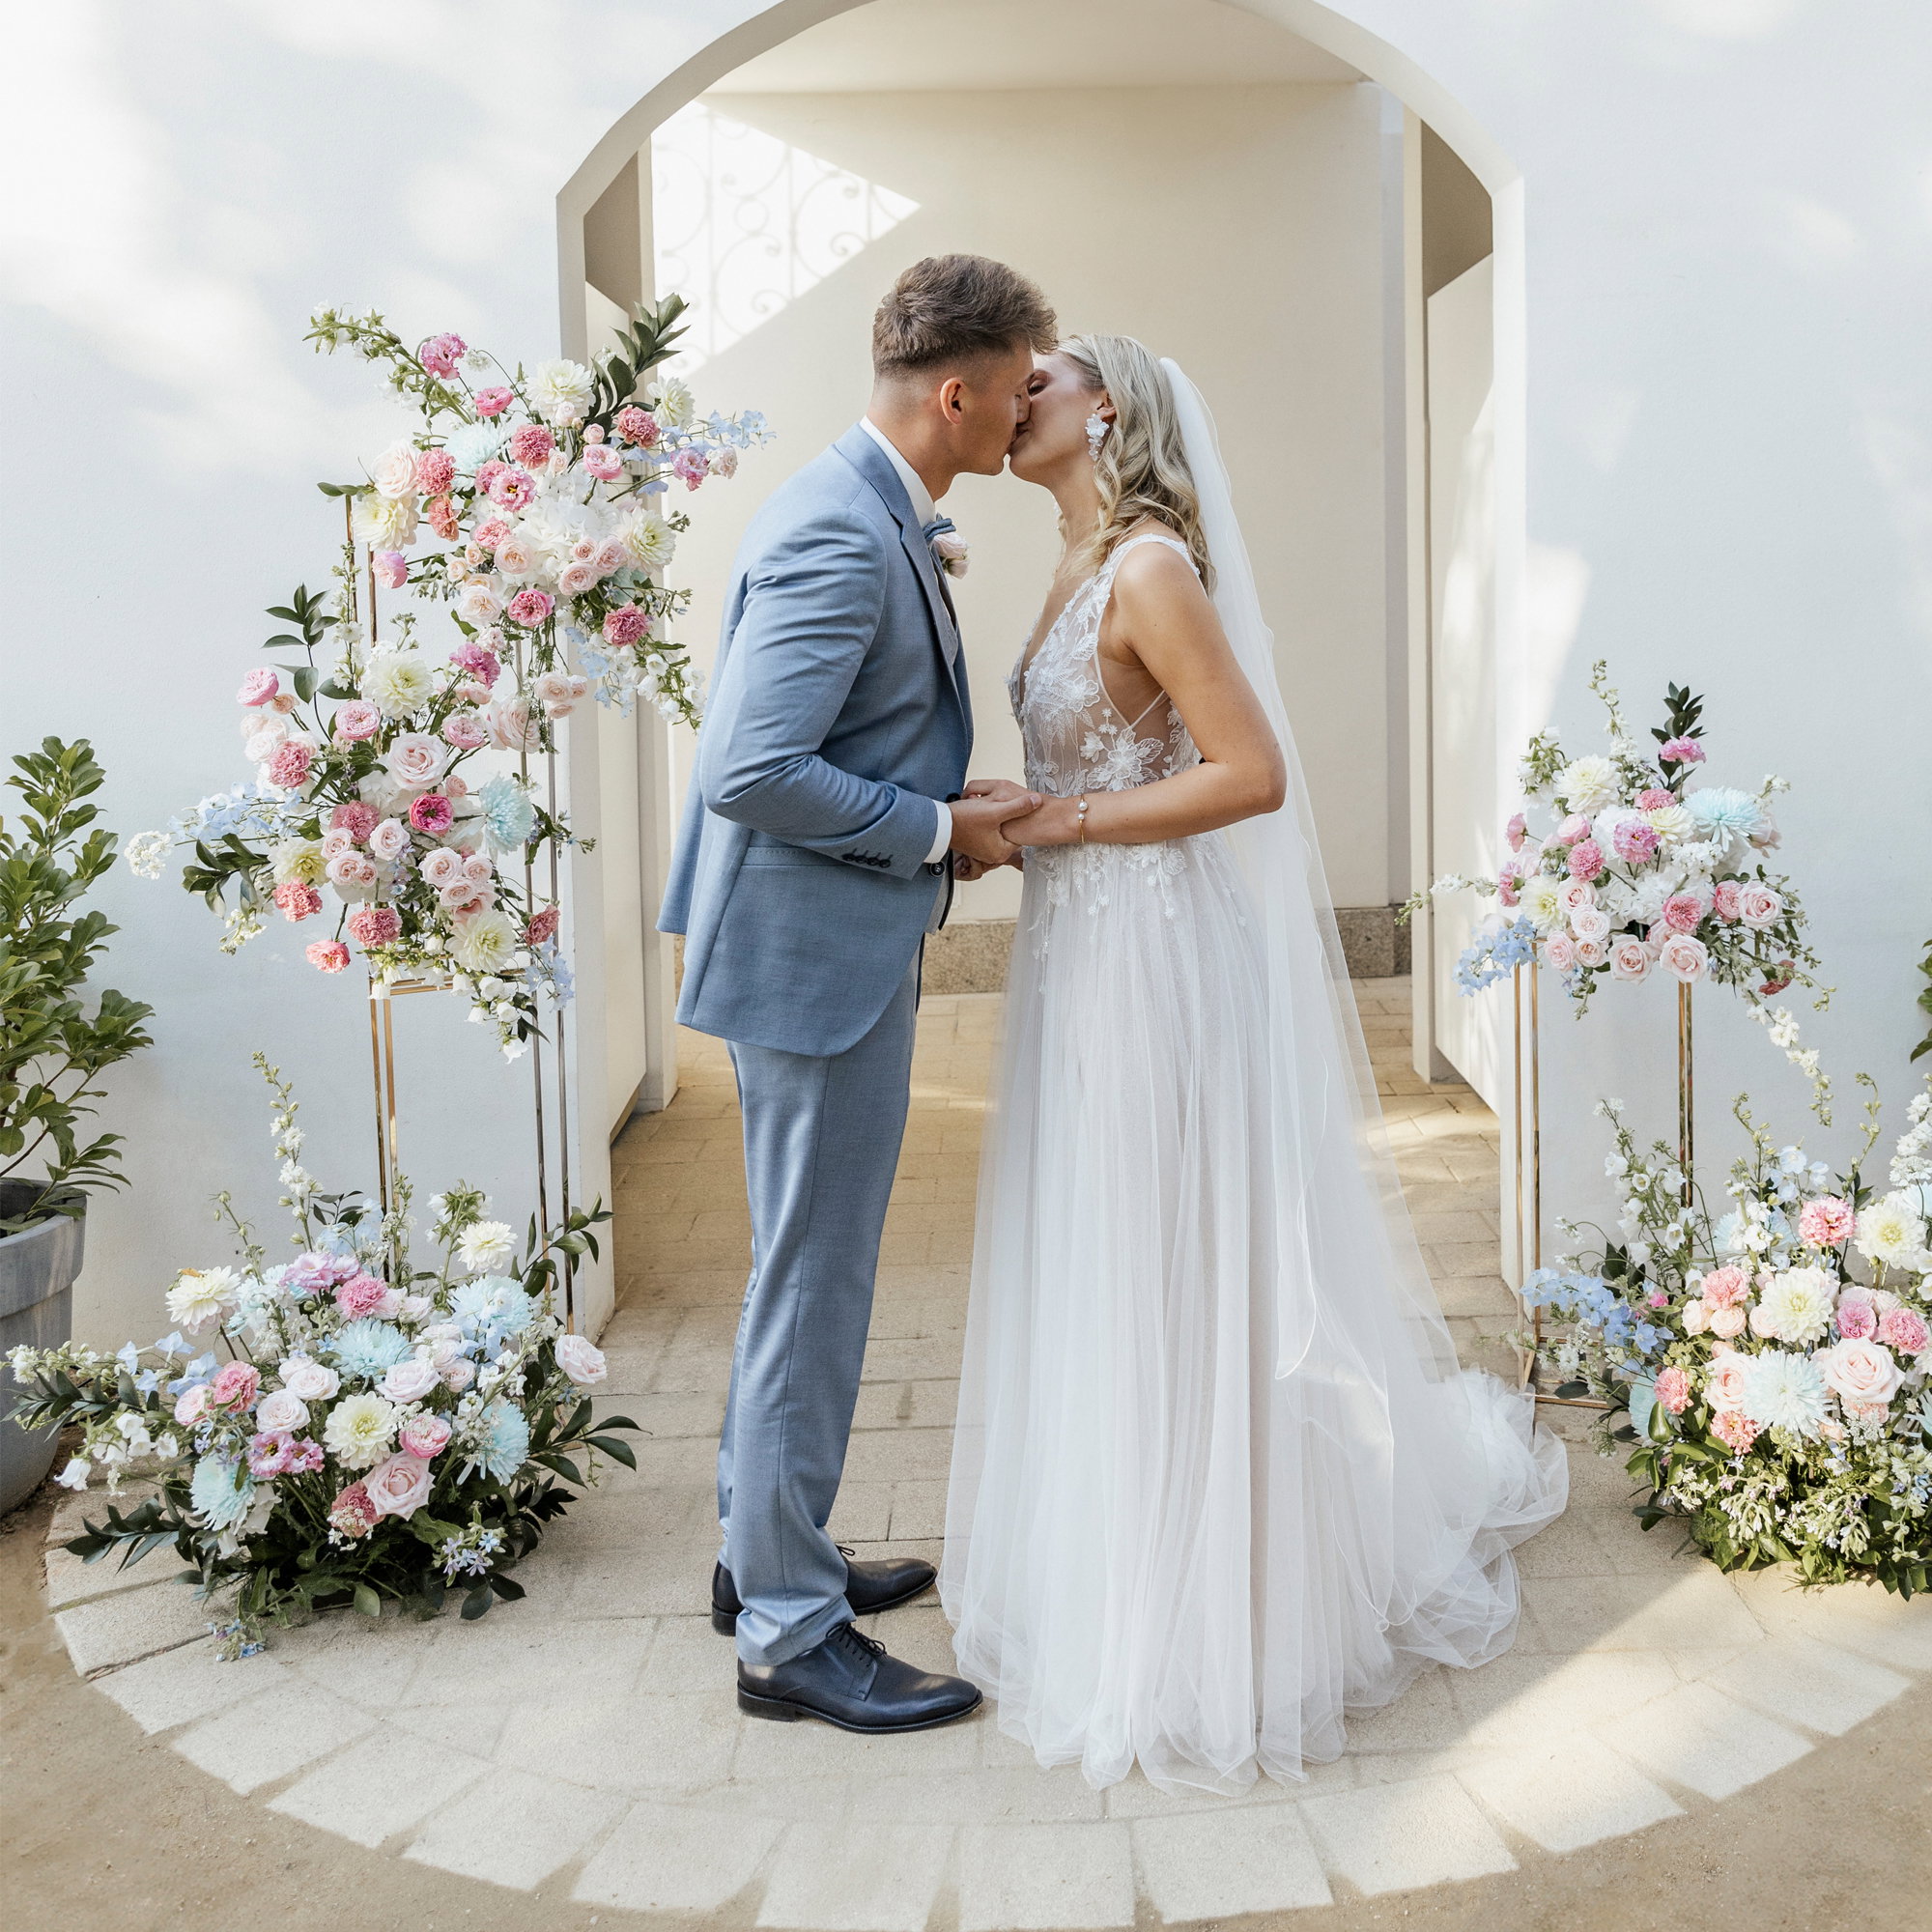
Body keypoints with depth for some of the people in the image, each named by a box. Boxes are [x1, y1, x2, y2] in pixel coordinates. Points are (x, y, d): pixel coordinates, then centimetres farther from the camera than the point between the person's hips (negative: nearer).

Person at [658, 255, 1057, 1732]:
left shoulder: (879, 518, 12)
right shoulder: (841, 537, -21)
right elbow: (752, 771, -27)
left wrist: (960, 794, 8)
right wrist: (942, 826, -17)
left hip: (845, 949, 11)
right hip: (817, 956, -11)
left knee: (809, 1273, 20)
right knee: (814, 1288, 0)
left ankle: (768, 1555, 36)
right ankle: (790, 1635, 14)